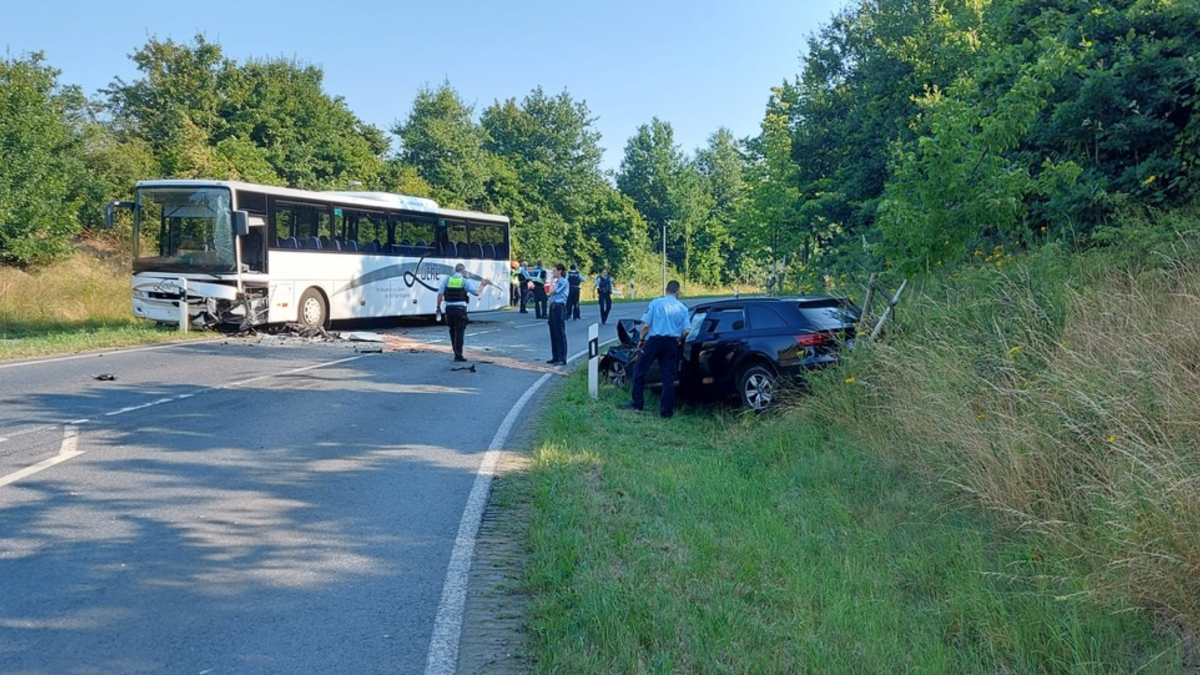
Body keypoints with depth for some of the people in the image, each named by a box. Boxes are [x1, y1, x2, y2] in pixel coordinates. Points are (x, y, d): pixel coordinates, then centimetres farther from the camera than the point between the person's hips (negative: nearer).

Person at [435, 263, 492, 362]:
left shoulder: (446, 279, 5)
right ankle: (458, 355, -2)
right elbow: (476, 292, -2)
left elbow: (440, 293, 2)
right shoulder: (466, 281, -3)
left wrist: (438, 306, 10)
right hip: (460, 308, -3)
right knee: (459, 332, 2)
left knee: (452, 331, 16)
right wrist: (482, 285, 15)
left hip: (449, 308, 3)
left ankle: (456, 352, 22)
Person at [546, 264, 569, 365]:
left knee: (560, 334, -7)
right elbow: (550, 292, 13)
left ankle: (562, 359, -5)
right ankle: (555, 357, 18)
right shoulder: (557, 281, 17)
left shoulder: (563, 282, -11)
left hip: (559, 308, -9)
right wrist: (552, 281, 14)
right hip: (553, 307, 9)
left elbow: (552, 292, -14)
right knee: (553, 333, 11)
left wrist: (552, 281, -3)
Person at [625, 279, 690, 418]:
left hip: (654, 340, -2)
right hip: (671, 343, 2)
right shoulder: (682, 308, 5)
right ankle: (666, 410, 8)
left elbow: (646, 325, -7)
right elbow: (685, 331, -3)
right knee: (668, 377, 7)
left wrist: (641, 340, 7)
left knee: (639, 372, 12)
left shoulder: (655, 303, -2)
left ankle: (637, 403, 15)